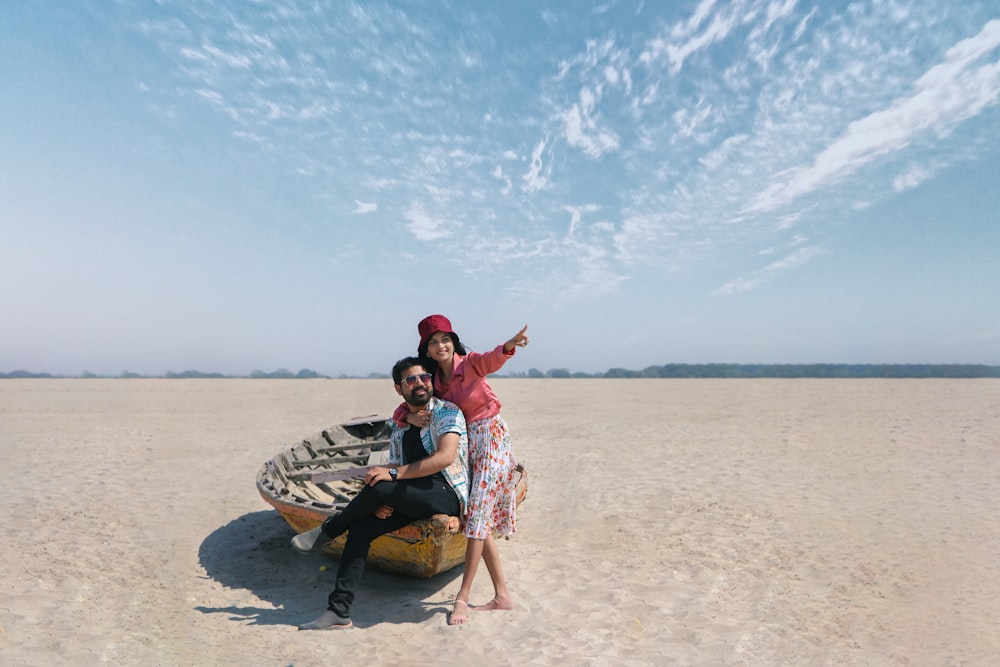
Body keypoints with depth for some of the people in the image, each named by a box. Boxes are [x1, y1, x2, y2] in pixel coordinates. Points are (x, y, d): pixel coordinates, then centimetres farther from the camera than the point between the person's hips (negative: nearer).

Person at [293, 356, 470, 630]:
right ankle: (338, 611, -1)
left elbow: (446, 457, -22)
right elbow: (395, 470, 12)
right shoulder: (399, 427, 14)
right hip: (415, 500, 7)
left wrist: (393, 474, -24)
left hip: (448, 495, -7)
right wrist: (381, 504, -10)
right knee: (361, 527, -10)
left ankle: (329, 529, 3)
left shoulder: (447, 412, -7)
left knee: (379, 486, -25)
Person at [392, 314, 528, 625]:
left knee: (478, 518, -7)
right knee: (480, 521, 11)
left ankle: (462, 598, 3)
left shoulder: (469, 363, -13)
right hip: (465, 445, 7)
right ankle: (502, 595, 22)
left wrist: (509, 345, -58)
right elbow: (401, 410, 6)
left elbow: (492, 360, -36)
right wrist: (411, 416, -18)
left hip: (491, 440, -7)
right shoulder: (433, 380, 3)